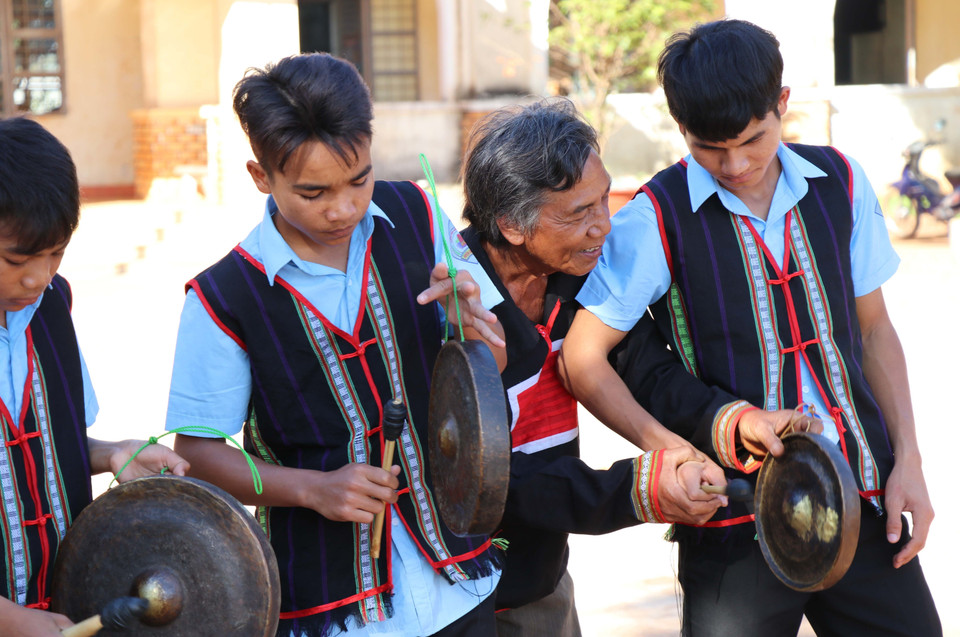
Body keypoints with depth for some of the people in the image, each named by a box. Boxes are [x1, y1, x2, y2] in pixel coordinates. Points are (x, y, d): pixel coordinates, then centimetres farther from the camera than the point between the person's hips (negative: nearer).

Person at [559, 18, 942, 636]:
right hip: (737, 526, -4)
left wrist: (908, 460, 5)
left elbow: (874, 328, 12)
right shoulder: (656, 219, -9)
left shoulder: (840, 183, 4)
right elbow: (582, 359, -6)